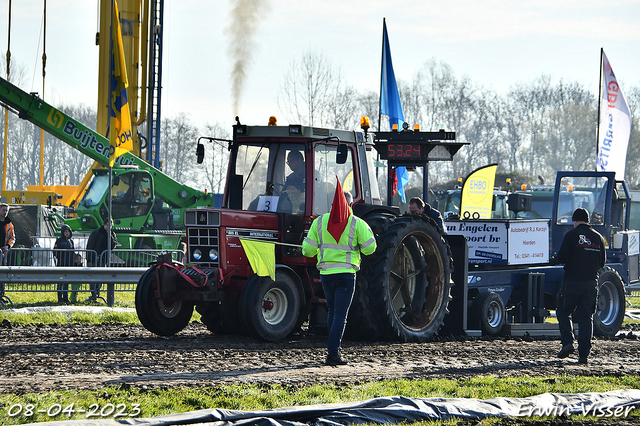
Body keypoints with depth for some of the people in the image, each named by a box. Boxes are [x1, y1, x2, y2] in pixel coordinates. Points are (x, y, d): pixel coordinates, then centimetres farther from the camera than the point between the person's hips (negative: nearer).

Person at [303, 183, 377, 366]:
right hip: (346, 274, -3)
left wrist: (314, 251, 25)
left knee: (332, 311, 21)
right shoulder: (356, 223, -6)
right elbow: (369, 247, -6)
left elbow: (308, 250, 2)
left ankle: (333, 349, 22)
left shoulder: (320, 222, 2)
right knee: (340, 314, -3)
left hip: (326, 273, 3)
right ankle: (333, 354, -11)